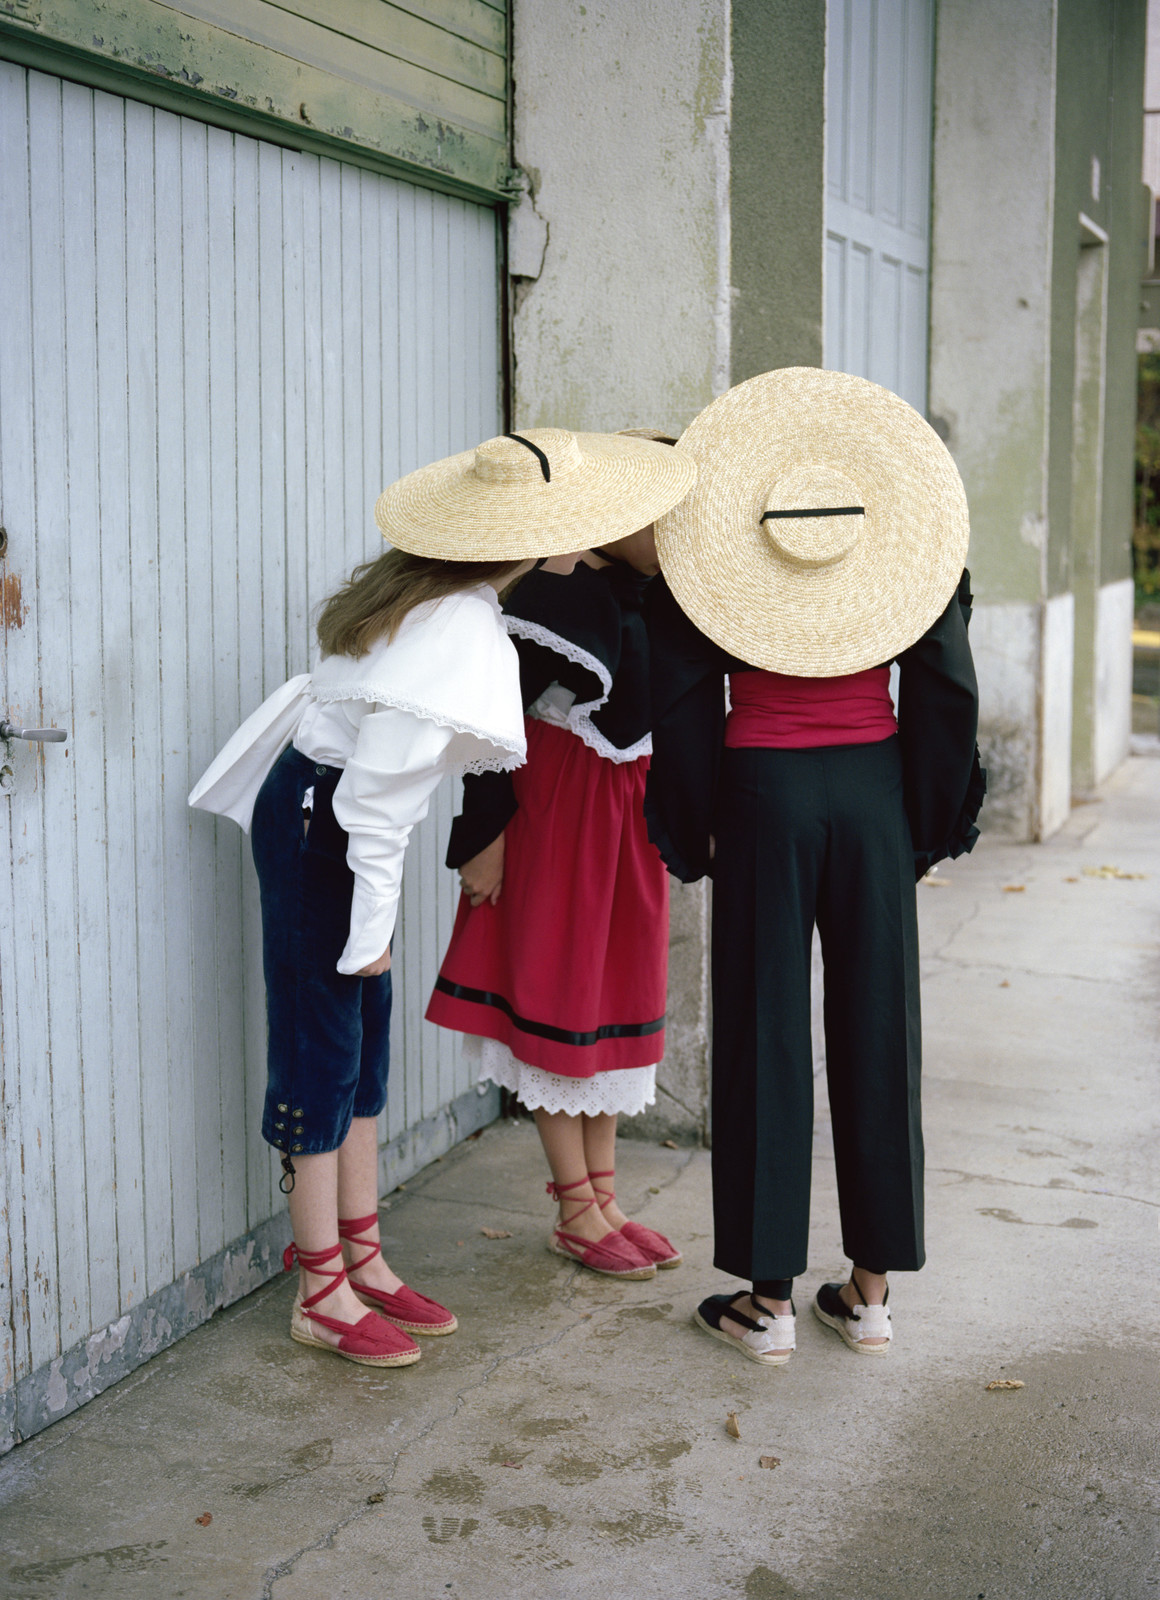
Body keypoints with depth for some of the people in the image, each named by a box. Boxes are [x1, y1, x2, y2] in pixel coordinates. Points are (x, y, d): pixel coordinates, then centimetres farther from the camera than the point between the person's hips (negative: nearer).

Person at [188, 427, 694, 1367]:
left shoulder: (435, 592, 0)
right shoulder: (457, 638, -27)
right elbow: (376, 800, -24)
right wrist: (372, 928, -17)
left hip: (333, 811, 10)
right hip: (316, 823, -10)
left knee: (366, 1041, 13)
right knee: (323, 1045, -1)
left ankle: (363, 1262, 24)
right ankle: (323, 1297, 11)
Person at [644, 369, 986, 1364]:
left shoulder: (702, 571, -8)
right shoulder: (913, 559, -2)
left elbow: (686, 705, -6)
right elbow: (948, 691, -1)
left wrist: (699, 833, 6)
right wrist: (930, 822, 10)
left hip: (766, 794, -2)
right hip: (874, 791, 2)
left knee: (766, 1035, 5)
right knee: (877, 1031, 10)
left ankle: (769, 1300, 10)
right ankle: (871, 1291, 18)